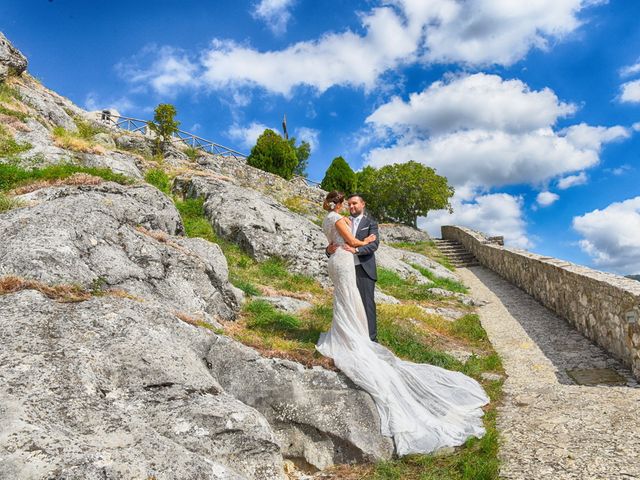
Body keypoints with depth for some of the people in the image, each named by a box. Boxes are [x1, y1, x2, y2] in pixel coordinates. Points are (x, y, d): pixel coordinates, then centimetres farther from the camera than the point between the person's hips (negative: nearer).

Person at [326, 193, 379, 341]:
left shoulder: (370, 222, 4)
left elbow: (374, 244, -10)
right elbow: (335, 243, 9)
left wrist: (356, 250, -25)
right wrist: (330, 250, -16)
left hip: (364, 270, -3)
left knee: (367, 303, -4)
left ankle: (371, 337, 2)